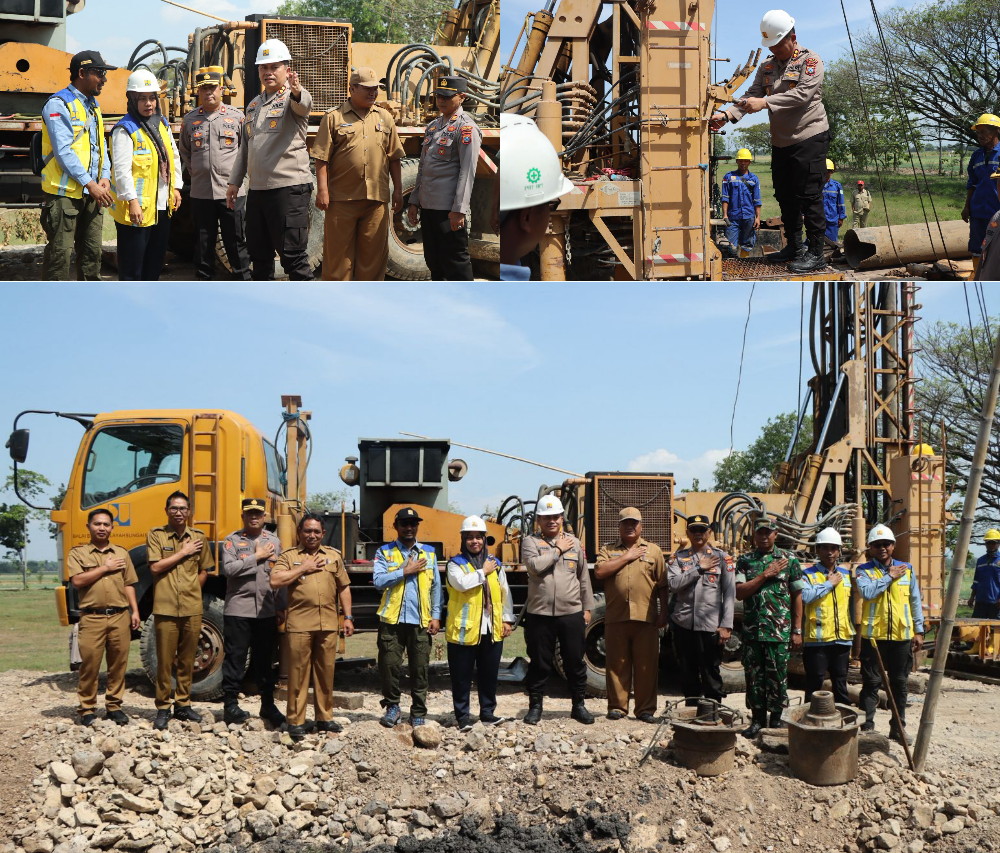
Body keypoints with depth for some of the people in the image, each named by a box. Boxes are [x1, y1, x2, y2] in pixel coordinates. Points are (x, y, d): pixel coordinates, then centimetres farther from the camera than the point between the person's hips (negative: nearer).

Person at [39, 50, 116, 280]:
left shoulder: (93, 105, 15)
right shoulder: (59, 104, -11)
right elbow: (63, 151, -18)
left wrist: (104, 177, 0)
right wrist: (90, 183, -19)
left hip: (91, 192, 8)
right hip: (65, 192, -8)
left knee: (92, 250, 14)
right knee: (60, 252, -5)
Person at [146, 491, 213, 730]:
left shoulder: (199, 537, 9)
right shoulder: (156, 535, 1)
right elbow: (155, 567, -9)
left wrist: (191, 591, 4)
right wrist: (183, 552, -7)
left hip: (192, 608, 3)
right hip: (165, 608, -3)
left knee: (187, 659, 9)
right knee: (165, 660, 0)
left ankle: (183, 704, 19)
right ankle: (163, 708, 9)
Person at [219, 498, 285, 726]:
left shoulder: (274, 542, 11)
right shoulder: (232, 541, 2)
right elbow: (229, 569, -14)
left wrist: (282, 607, 4)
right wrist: (257, 557, -10)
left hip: (268, 611, 3)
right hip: (238, 609, -3)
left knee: (265, 660, 10)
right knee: (235, 658, 1)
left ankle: (268, 705, 19)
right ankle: (230, 704, 9)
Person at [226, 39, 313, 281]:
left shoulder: (293, 98, -5)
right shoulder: (253, 105, 19)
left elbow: (304, 104, -31)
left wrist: (296, 91, -54)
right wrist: (234, 182, 20)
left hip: (289, 188, -8)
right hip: (257, 189, 8)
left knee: (293, 254, -9)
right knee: (259, 253, 15)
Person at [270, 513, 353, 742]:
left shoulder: (334, 556, 15)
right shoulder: (289, 556, 5)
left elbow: (344, 588, 14)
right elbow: (275, 581, -10)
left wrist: (348, 617, 8)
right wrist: (303, 568, -8)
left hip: (328, 624, 3)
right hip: (299, 624, -3)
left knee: (326, 672, 8)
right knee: (298, 673, -1)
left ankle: (325, 717, 18)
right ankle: (295, 721, 5)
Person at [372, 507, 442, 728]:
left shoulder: (429, 553, 14)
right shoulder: (384, 552, 7)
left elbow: (436, 586, 11)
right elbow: (378, 580, -8)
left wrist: (436, 616, 3)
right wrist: (406, 571, -10)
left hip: (420, 620, 1)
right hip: (392, 619, -1)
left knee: (420, 668, 2)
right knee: (389, 664, -2)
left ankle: (418, 714, 10)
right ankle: (392, 706, 15)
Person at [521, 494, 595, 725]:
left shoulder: (574, 543, 10)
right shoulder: (530, 542, 2)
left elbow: (584, 578, 13)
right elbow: (535, 565, -18)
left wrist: (587, 608, 10)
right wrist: (558, 550, -9)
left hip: (572, 613, 2)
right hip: (540, 614, -2)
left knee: (575, 662, 7)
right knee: (539, 663, 5)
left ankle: (579, 705, 19)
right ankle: (535, 706, 16)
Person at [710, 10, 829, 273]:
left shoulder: (810, 60, -8)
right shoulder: (767, 66, 12)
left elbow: (802, 94, -22)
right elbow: (751, 95, 4)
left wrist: (765, 102, -29)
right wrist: (725, 115, -13)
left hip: (809, 137, -7)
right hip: (781, 140, 7)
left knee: (809, 195, -7)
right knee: (785, 195, 13)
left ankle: (816, 253, -2)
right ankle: (793, 246, 25)